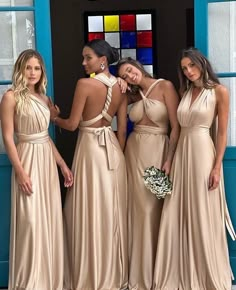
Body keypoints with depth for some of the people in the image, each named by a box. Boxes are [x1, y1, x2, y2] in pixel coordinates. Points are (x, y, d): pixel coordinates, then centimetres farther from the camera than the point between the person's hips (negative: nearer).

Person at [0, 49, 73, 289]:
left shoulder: (43, 98, 11)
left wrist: (63, 165, 12)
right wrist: (20, 172, -18)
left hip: (48, 161, 7)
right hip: (28, 160, -7)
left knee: (50, 219, 10)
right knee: (31, 221, -4)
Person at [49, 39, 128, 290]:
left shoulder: (84, 84, -13)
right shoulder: (120, 88, 5)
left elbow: (72, 124, -11)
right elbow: (122, 130, 6)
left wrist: (54, 117, 8)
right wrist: (117, 156, 14)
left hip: (90, 148, -6)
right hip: (113, 148, 6)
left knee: (90, 212, 3)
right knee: (112, 211, 13)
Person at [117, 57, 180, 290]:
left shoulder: (165, 86, -5)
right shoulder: (133, 94, 11)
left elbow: (176, 127, -9)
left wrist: (169, 160, -15)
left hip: (157, 151, -5)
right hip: (134, 151, 5)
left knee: (152, 209, -1)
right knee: (136, 208, 6)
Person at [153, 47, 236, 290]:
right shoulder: (184, 91, 12)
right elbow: (177, 127, 11)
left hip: (203, 154, -5)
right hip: (181, 154, 5)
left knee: (203, 217, 2)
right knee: (178, 216, 6)